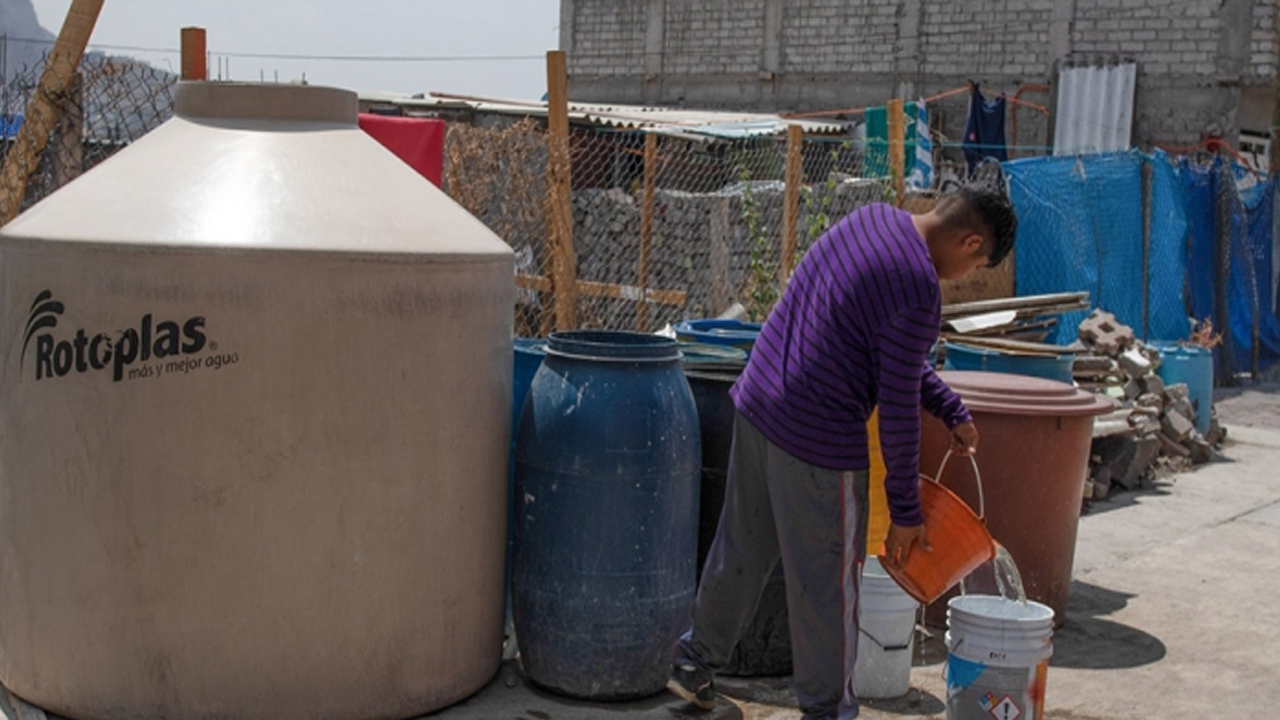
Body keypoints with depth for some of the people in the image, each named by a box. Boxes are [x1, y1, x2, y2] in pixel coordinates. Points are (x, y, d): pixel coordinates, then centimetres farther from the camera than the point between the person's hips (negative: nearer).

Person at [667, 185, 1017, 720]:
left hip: (756, 400, 9)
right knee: (827, 583, 8)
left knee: (740, 549, 23)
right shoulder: (919, 294, -21)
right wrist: (906, 511, -4)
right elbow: (897, 410, -15)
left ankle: (696, 663, 38)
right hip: (818, 440, -9)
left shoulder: (874, 219, 6)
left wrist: (951, 409, 15)